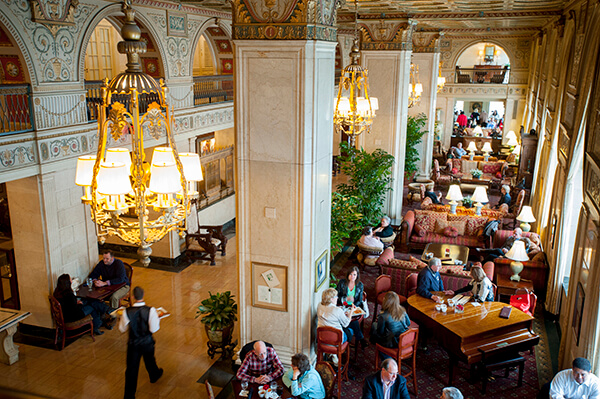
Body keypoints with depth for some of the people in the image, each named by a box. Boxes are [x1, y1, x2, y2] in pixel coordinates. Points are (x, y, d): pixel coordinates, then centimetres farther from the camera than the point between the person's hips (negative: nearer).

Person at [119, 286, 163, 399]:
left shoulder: (127, 312, -19)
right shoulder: (151, 310, -23)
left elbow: (122, 329, -5)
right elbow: (154, 329, -18)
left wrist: (121, 318, 12)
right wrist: (157, 317, -3)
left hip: (133, 343, 0)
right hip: (147, 342, 0)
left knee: (131, 368, 11)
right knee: (149, 360, 29)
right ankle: (154, 375, 58)